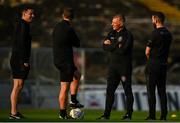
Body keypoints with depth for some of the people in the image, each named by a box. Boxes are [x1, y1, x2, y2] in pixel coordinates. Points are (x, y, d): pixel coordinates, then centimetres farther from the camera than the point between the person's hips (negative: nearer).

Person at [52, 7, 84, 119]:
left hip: (57, 60, 9)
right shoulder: (69, 29, -17)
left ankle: (74, 101, 27)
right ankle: (63, 114, -1)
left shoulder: (57, 27, 8)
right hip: (66, 60, -9)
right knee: (65, 87, -4)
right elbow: (77, 44, -7)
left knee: (77, 75, 29)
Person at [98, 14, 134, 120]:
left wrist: (111, 45, -8)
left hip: (124, 67, -6)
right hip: (113, 66, 6)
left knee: (128, 91, 2)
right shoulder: (112, 33, 12)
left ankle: (129, 114, 7)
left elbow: (123, 50, -21)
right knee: (110, 90, 3)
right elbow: (105, 47, 2)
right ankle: (107, 114, 5)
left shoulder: (128, 35, -9)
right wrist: (117, 46, -12)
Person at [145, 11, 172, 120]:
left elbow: (147, 52, -11)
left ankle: (152, 115, -4)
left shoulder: (156, 33, -14)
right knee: (162, 90, 9)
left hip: (153, 64, -7)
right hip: (164, 64, 7)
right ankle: (164, 115, 5)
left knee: (151, 91, -2)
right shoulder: (168, 34, 9)